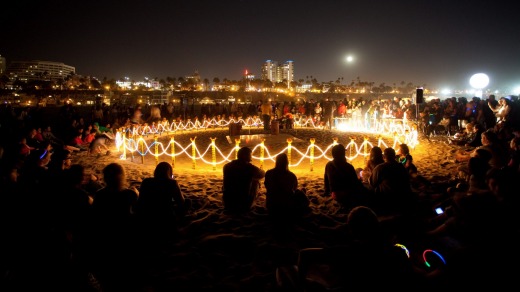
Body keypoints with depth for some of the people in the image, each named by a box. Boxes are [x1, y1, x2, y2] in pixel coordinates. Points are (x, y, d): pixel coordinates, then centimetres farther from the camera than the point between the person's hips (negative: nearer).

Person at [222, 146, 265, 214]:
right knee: (255, 181, 15)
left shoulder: (227, 166, 0)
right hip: (243, 206, -4)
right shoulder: (249, 167, -13)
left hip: (227, 206, 4)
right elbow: (262, 174, 6)